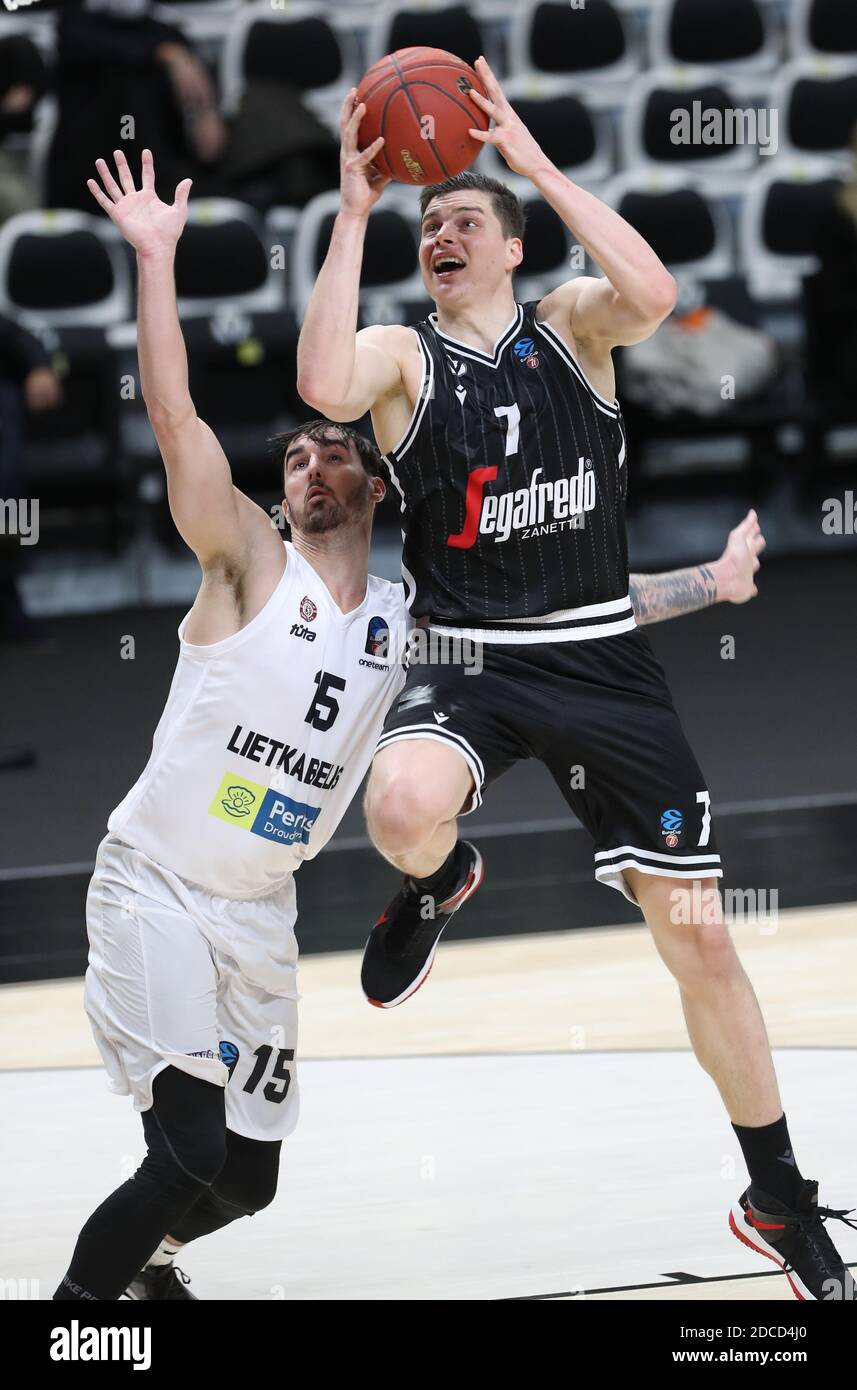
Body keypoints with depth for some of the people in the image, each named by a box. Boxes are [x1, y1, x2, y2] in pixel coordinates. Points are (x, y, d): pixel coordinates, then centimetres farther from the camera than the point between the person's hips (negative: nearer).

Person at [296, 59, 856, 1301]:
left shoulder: (571, 324, 6)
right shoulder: (401, 356, 3)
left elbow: (653, 294, -19)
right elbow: (323, 386, -22)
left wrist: (533, 160, -17)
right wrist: (354, 211, -18)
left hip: (602, 660, 1)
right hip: (467, 661, -1)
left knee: (698, 932, 0)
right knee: (403, 814, -36)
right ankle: (437, 881, 5)